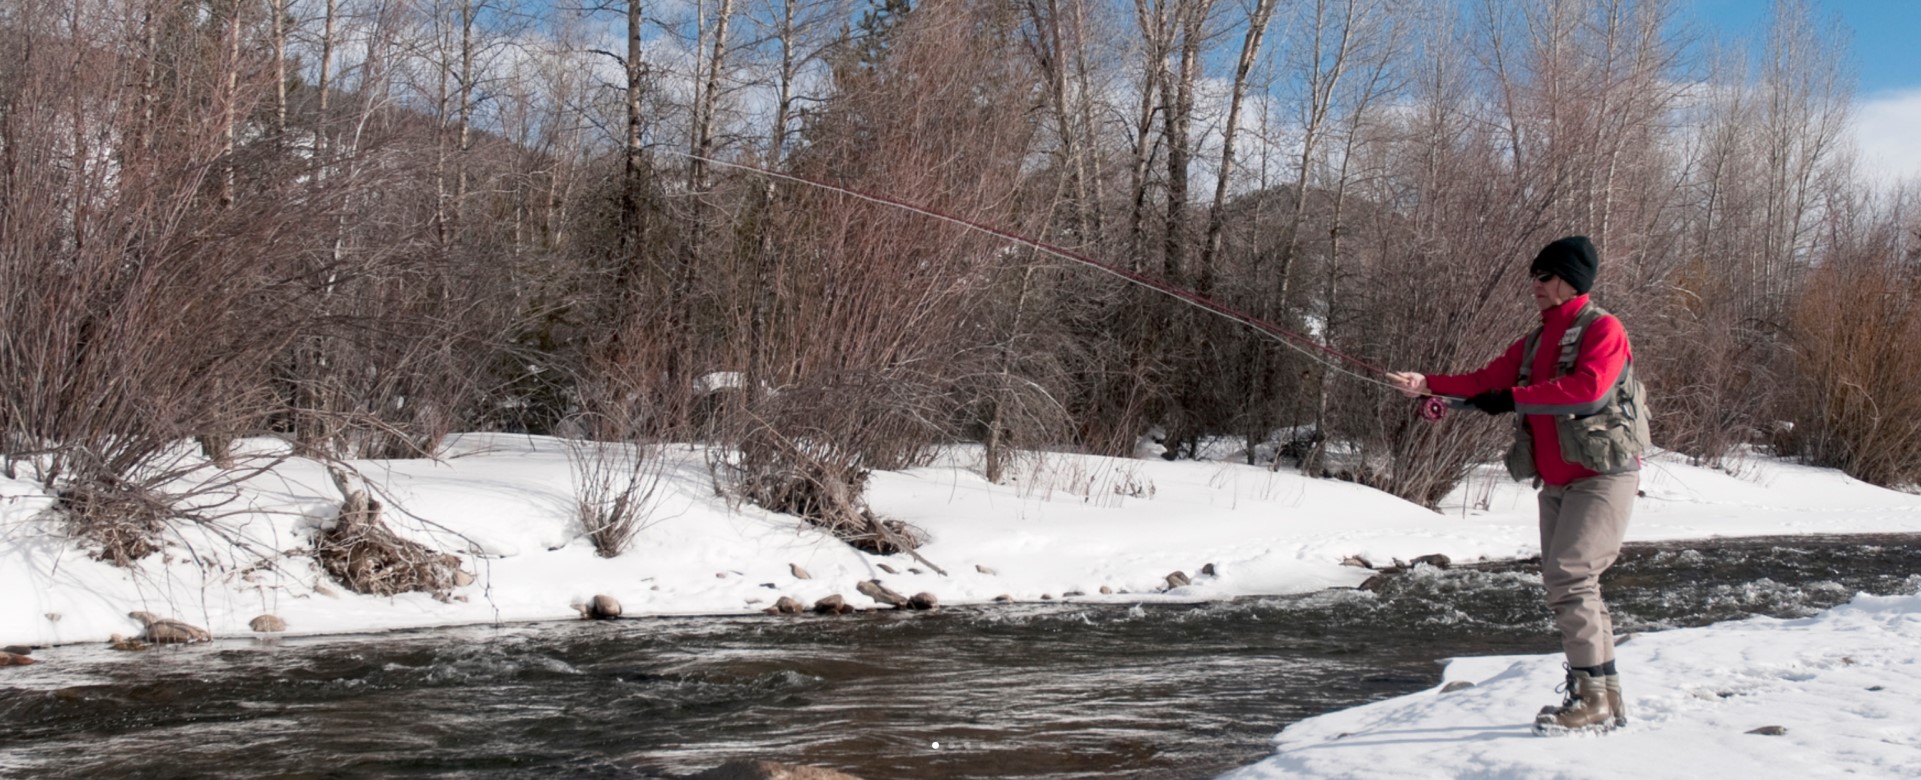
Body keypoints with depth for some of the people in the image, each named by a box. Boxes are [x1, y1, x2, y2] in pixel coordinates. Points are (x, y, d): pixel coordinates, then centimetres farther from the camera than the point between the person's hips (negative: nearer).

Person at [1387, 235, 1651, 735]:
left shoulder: (1602, 329, -8)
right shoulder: (1536, 342, 17)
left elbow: (1589, 387, -24)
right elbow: (1488, 379, 9)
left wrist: (1513, 398, -22)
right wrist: (1429, 386, -6)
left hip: (1603, 474, -8)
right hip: (1556, 482, 9)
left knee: (1569, 576, -18)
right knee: (1566, 582, 7)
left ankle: (1592, 698, -14)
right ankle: (1605, 700, 13)